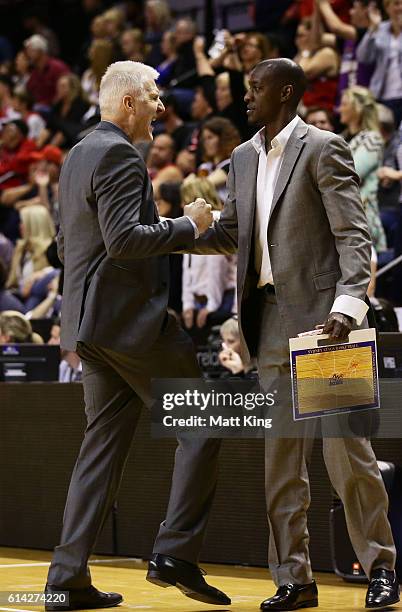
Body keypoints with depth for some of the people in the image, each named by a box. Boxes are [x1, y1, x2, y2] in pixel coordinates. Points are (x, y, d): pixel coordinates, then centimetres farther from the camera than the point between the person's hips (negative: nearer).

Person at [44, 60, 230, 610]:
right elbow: (124, 239, -24)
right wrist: (187, 225, -13)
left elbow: (66, 245, 24)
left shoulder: (77, 156, 18)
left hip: (92, 323, 10)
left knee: (105, 444, 10)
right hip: (132, 317, -10)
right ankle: (177, 554, -5)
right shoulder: (119, 156, -13)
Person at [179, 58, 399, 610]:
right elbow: (228, 234, 22)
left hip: (319, 316, -7)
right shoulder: (244, 158, 17)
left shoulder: (323, 149, -4)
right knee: (281, 456, 7)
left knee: (345, 444, -5)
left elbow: (354, 235, -9)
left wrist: (348, 304, -22)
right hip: (270, 323, 7)